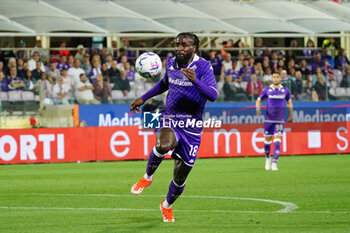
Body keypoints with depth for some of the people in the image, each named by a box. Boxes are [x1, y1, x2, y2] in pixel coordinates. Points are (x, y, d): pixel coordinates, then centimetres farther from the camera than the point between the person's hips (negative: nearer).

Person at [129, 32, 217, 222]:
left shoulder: (203, 66, -12)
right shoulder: (171, 62, 4)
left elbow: (213, 95, -25)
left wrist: (195, 81, -41)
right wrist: (143, 98, 26)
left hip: (191, 125, -2)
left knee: (181, 175, 4)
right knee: (164, 144, -35)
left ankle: (167, 206, 35)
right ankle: (147, 177, -6)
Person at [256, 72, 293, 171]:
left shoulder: (285, 90, 4)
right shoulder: (267, 90, 0)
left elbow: (289, 102, 18)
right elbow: (258, 100, 9)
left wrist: (291, 115, 18)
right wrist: (258, 108, -11)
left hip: (280, 120, 0)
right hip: (269, 119, 0)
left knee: (277, 141, -12)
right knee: (267, 140, 7)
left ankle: (274, 164, -14)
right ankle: (268, 157, 35)